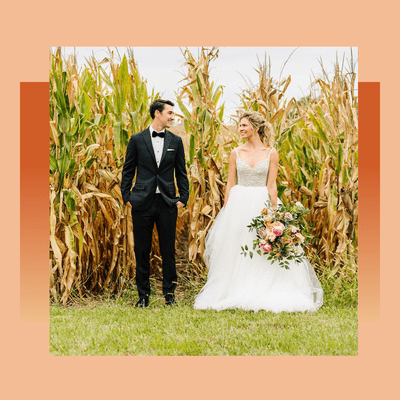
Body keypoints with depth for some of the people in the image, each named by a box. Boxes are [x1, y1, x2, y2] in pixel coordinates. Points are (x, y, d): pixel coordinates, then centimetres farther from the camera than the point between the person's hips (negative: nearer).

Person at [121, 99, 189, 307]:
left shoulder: (176, 141, 8)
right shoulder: (137, 140, 3)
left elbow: (181, 172, 11)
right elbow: (128, 171, 6)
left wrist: (183, 198, 4)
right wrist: (126, 196, 0)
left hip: (167, 203, 1)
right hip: (142, 202, -1)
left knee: (168, 251, 4)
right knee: (142, 251, 4)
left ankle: (169, 294, 14)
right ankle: (143, 296, 13)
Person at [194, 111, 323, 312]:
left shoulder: (271, 153, 0)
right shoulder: (236, 153, 5)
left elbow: (271, 185, -1)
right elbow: (230, 184, 4)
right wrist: (225, 212, -2)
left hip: (262, 205, -2)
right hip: (239, 205, 2)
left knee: (263, 253, -1)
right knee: (237, 252, 2)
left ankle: (265, 294, 6)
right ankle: (237, 294, 9)